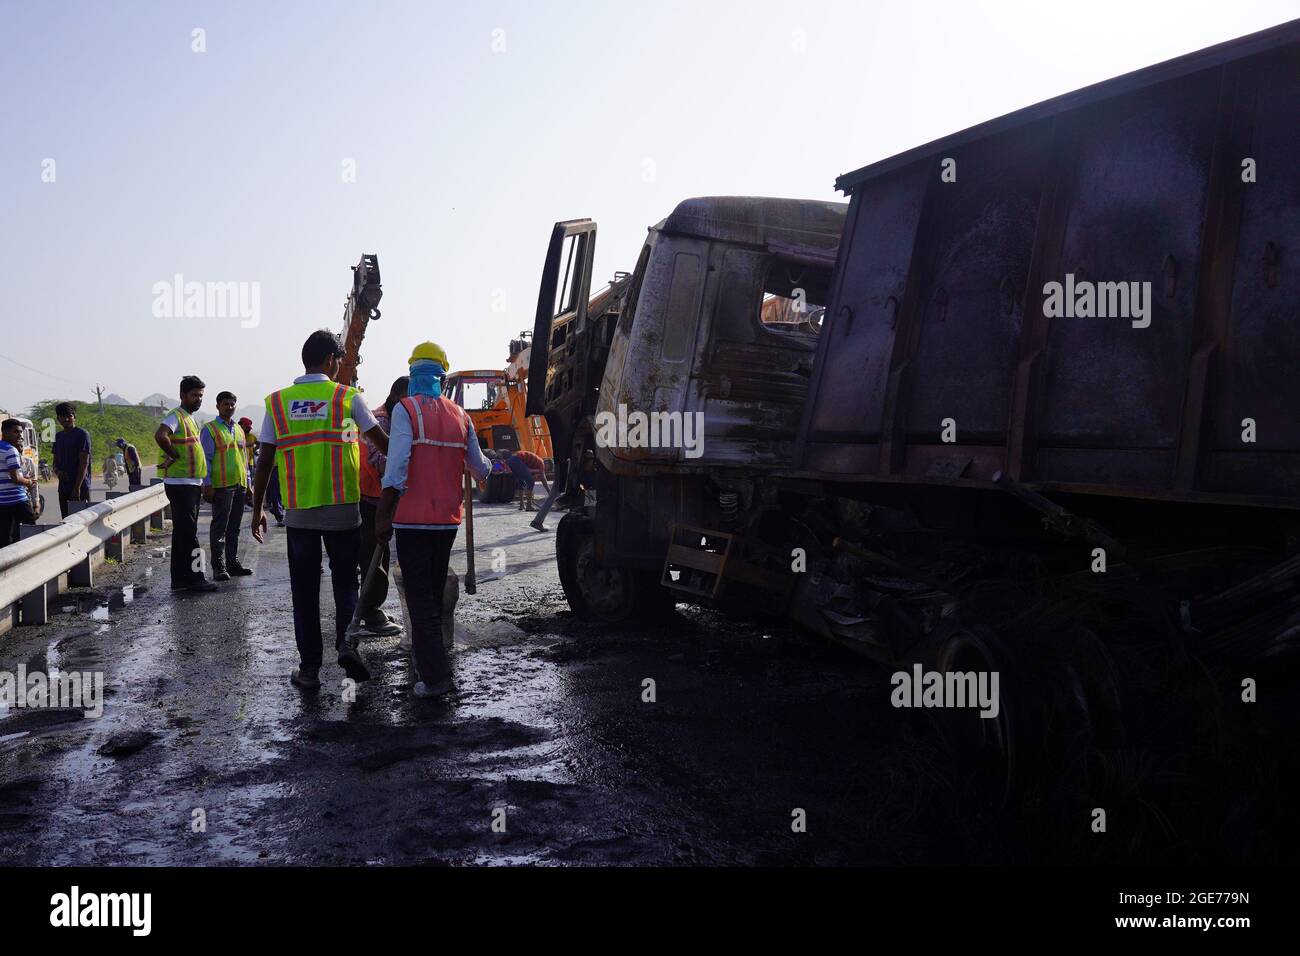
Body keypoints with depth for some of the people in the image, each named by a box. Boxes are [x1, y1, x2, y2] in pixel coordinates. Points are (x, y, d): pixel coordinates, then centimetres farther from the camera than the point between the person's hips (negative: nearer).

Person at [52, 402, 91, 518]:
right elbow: (55, 461, 21)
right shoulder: (59, 436, 15)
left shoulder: (82, 434, -6)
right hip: (63, 487, 7)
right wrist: (57, 471, -4)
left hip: (80, 487, -7)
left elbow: (84, 462, -12)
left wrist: (77, 488, -17)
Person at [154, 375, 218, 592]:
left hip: (192, 484, 10)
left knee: (183, 532, 12)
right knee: (188, 533, -9)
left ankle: (180, 579, 16)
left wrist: (200, 483, 13)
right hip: (180, 484, -10)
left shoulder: (191, 419, 19)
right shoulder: (176, 416, -12)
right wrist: (174, 456, -19)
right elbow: (160, 435, -31)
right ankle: (194, 578, -9)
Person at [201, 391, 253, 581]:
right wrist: (207, 484, -13)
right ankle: (219, 567, -3)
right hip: (221, 486, -6)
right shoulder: (210, 429, -2)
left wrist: (248, 483, 19)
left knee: (234, 527, 11)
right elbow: (205, 459, -7)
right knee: (219, 527, -5)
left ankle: (233, 563, 17)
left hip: (239, 485, 7)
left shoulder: (239, 430, 18)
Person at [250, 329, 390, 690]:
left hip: (299, 512, 1)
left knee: (305, 591, 10)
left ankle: (309, 668, 13)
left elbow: (264, 462, 3)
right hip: (343, 510, -1)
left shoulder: (278, 402, 3)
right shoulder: (347, 397, -2)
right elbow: (382, 441, 5)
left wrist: (257, 511, 10)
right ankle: (346, 640, -7)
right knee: (345, 580, 15)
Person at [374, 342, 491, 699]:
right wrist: (490, 465, 36)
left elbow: (396, 467, -17)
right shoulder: (460, 415, 8)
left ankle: (435, 676, -6)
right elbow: (480, 468, 12)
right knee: (435, 591, 19)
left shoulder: (406, 409, -8)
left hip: (414, 518, -5)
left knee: (419, 595, -2)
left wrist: (382, 516, -12)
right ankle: (429, 657, 32)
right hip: (448, 519, 5)